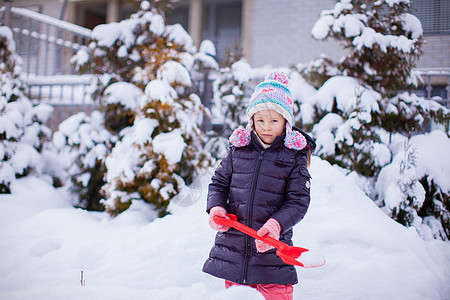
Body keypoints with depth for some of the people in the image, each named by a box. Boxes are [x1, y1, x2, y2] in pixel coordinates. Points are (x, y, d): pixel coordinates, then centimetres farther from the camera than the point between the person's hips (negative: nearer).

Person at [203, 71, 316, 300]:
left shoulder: (295, 155, -3)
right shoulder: (238, 149, 4)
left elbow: (298, 200, -6)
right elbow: (219, 183, 13)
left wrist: (276, 224, -22)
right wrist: (216, 207, -7)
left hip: (273, 248, -2)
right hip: (233, 244, 3)